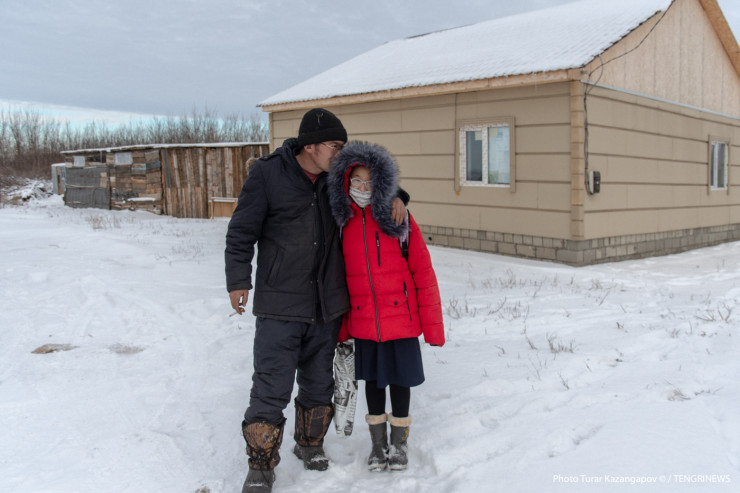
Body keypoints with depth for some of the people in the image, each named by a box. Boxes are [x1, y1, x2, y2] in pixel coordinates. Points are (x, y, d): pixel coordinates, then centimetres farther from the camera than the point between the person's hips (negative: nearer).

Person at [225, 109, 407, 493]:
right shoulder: (267, 174, -8)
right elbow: (242, 231, -4)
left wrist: (392, 196, -1)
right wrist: (239, 281, -8)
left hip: (327, 305, 5)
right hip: (279, 305, -5)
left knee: (319, 384, 17)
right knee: (271, 388, -6)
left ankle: (310, 443, 39)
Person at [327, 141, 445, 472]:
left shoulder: (399, 219, -8)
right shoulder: (343, 223, 1)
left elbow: (423, 272, -8)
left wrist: (433, 325, -10)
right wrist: (340, 328, 8)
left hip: (401, 318, -2)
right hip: (363, 322, 2)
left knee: (399, 379, 9)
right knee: (373, 380, 14)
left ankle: (399, 442, 29)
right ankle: (377, 443, 32)